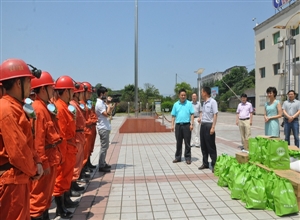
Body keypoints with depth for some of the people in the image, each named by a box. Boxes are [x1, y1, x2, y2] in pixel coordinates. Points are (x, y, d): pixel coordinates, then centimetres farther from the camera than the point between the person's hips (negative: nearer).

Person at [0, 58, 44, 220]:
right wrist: (33, 170, -9)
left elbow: (27, 142, 14)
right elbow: (17, 152, -24)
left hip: (19, 177, 10)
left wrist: (36, 162, 2)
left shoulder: (15, 108, 10)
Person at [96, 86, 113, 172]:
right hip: (103, 128, -10)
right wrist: (109, 104, -12)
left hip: (105, 128, 10)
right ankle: (101, 166, 1)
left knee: (105, 146, 16)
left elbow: (109, 112, 17)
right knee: (104, 147, -5)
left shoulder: (102, 103, 12)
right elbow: (107, 114, -23)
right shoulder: (99, 104, -17)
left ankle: (103, 163, 26)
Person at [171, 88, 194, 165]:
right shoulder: (176, 104, 8)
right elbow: (173, 116, 9)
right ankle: (178, 157, 20)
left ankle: (188, 158, 11)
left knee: (187, 143, 2)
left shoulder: (189, 103, 0)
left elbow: (192, 115, -2)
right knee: (178, 142, 10)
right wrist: (172, 125, 3)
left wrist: (191, 124, -10)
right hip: (178, 125, 3)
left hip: (187, 125, -3)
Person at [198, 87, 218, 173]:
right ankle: (205, 163, 22)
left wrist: (213, 127, -19)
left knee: (211, 146, -1)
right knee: (203, 146, 12)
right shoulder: (204, 103, 13)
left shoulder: (212, 102, -10)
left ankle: (214, 164, 8)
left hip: (209, 125, -8)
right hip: (203, 125, 8)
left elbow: (215, 115, -14)